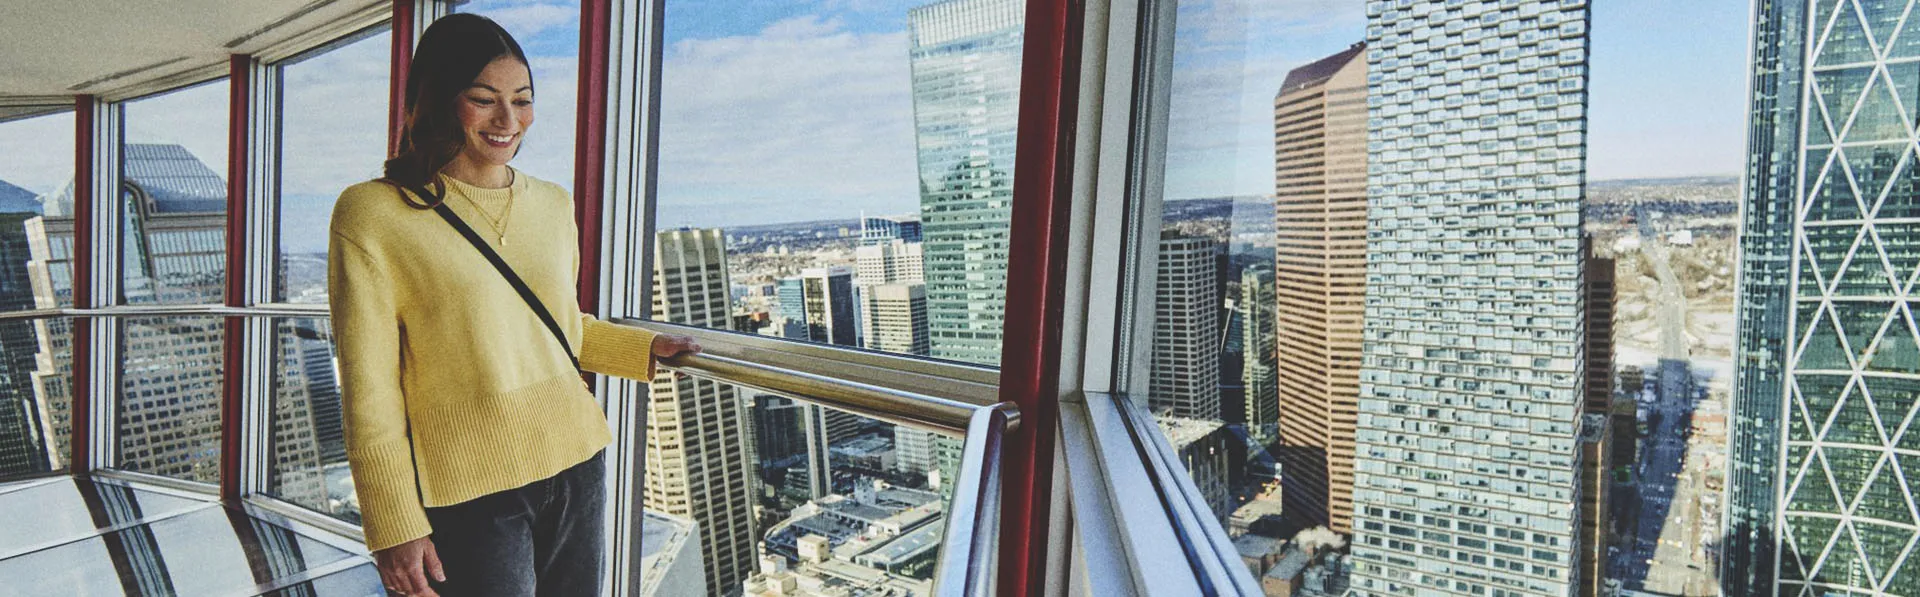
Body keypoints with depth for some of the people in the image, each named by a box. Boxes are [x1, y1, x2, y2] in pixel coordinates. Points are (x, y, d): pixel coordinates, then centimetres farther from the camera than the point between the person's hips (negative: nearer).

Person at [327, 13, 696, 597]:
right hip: (469, 494, -5)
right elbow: (368, 389, -8)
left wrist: (647, 348, 9)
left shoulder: (552, 204, 9)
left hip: (576, 467, 5)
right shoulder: (373, 214, -7)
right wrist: (395, 526, -9)